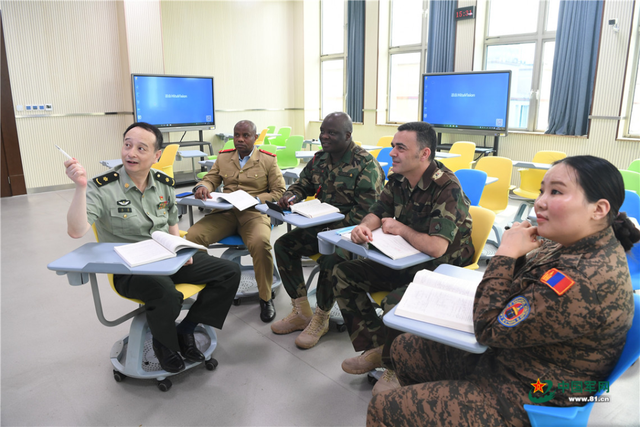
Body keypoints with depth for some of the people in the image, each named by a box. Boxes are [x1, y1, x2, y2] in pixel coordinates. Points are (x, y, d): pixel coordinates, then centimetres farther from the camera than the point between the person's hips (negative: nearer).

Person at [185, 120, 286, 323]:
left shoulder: (268, 160, 9)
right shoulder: (223, 157, 20)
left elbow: (279, 192, 5)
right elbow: (210, 179, 21)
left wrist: (255, 199, -12)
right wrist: (202, 187, -5)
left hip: (254, 213, -3)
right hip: (225, 212, 4)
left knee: (261, 242, -36)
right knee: (192, 236, -24)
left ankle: (266, 298, -15)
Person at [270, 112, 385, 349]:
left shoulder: (366, 165, -13)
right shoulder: (320, 159, 10)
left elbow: (365, 210, -19)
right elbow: (302, 185, 17)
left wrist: (335, 230, -24)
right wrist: (291, 196, -8)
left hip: (349, 230, -7)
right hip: (321, 225, 8)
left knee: (330, 259, -33)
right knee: (283, 245, -6)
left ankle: (321, 319, -5)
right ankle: (302, 313, 5)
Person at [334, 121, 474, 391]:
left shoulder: (447, 189, -25)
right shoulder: (398, 180, 0)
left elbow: (436, 247, -35)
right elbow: (378, 213, 7)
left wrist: (400, 228, -18)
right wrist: (364, 227, -19)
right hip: (403, 262, 8)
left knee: (396, 301, -35)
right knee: (344, 275, 1)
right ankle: (377, 348, 7)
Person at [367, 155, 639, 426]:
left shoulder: (589, 280, -33)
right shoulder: (572, 245, -3)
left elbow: (491, 328, -26)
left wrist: (506, 253, -20)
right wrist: (514, 253, -11)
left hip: (527, 403, -9)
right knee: (404, 348, 17)